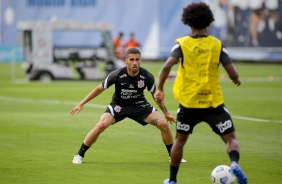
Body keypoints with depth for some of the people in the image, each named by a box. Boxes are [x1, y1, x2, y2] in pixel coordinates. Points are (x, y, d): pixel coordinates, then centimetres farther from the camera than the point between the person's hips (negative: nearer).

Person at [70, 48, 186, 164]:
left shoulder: (147, 76, -18)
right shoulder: (117, 75, -24)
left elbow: (155, 95, 1)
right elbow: (100, 89, -10)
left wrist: (167, 113, 8)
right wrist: (81, 104, -9)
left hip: (139, 105, 2)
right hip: (119, 105, -2)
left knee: (164, 124, -12)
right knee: (100, 126, -25)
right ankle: (79, 155, -7)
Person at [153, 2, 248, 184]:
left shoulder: (182, 44, -2)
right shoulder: (217, 44, -1)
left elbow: (167, 67, -16)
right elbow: (232, 73, -4)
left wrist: (160, 89, -7)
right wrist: (236, 80, 18)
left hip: (188, 102, 1)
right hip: (213, 101, -1)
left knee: (180, 140, 19)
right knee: (230, 138, 3)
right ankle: (235, 164, -27)